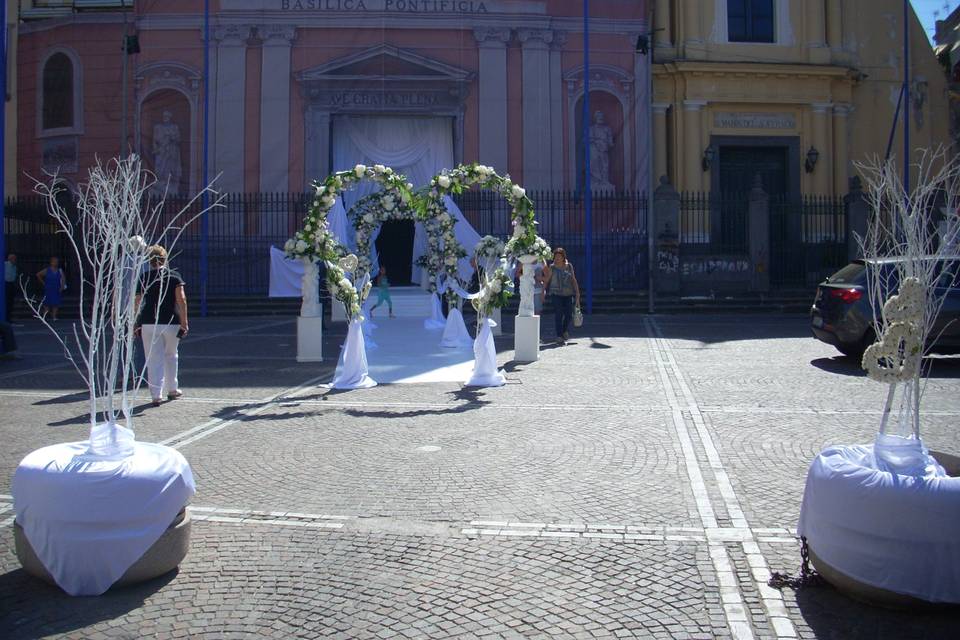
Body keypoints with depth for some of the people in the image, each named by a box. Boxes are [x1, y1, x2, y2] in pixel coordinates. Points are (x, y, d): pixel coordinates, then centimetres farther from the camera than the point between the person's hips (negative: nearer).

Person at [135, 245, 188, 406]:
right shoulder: (174, 276, 1)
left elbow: (138, 302, -1)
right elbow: (181, 299, -8)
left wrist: (137, 323, 6)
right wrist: (184, 322, -7)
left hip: (149, 323, 0)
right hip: (171, 322, 0)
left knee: (154, 359, 2)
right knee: (171, 355, 20)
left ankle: (156, 394, -5)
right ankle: (172, 389, 29)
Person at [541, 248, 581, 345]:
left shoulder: (569, 266, 7)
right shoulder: (551, 267, 0)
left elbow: (573, 280, 8)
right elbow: (546, 280, 1)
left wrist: (577, 294, 3)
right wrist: (543, 291, -8)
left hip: (568, 294, 3)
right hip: (556, 294, -3)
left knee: (569, 314, -1)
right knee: (558, 314, -9)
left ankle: (565, 330, 28)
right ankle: (559, 336, -5)